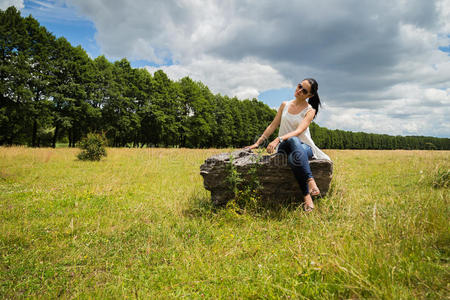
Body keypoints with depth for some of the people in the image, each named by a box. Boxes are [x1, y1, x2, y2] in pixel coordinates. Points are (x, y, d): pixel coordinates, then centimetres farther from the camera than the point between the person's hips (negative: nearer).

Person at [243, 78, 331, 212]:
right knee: (292, 140, -39)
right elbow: (273, 126, 18)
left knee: (294, 158, -42)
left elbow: (299, 130, -15)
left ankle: (306, 195, -40)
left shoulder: (310, 110, 2)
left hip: (304, 147, -2)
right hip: (284, 146, 2)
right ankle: (310, 180, -44)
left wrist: (278, 139, -30)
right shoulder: (285, 105, 14)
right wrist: (257, 143, 12)